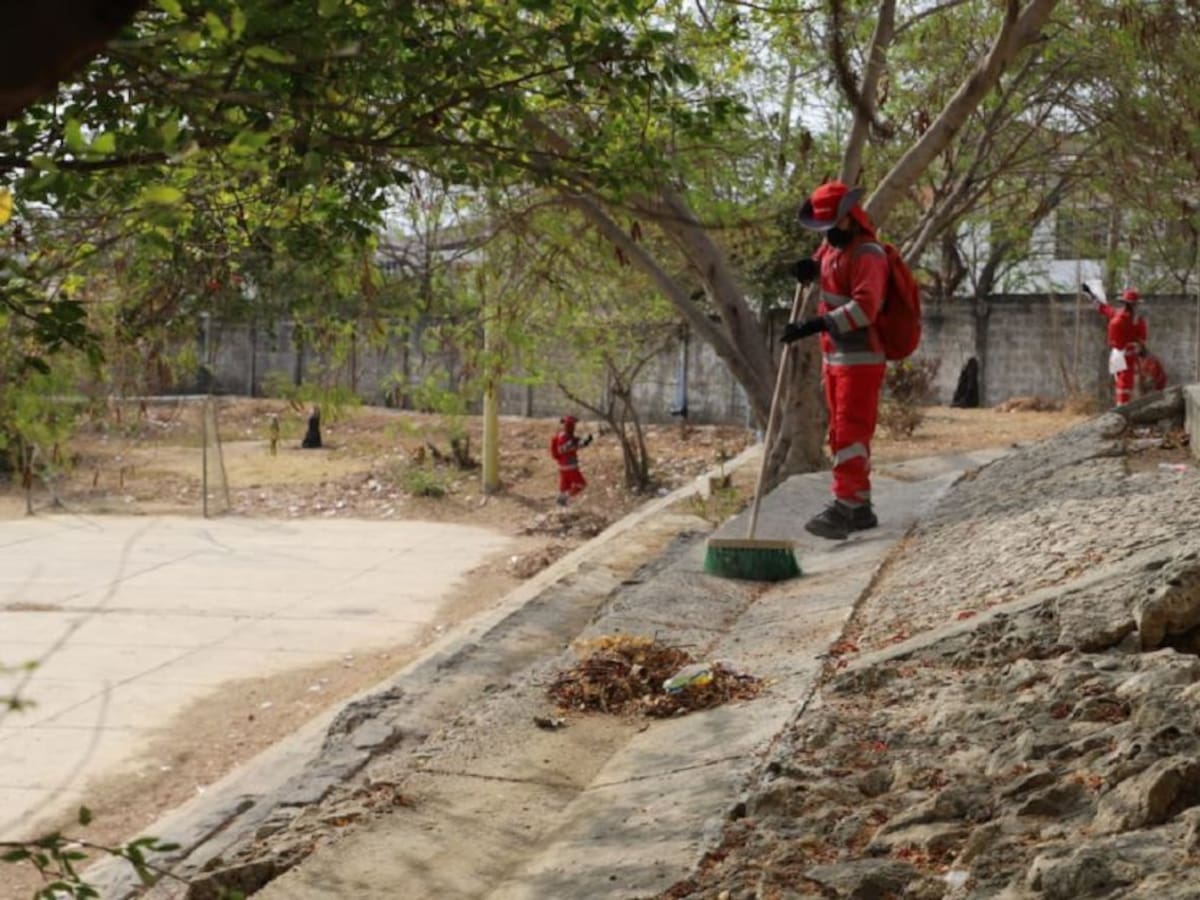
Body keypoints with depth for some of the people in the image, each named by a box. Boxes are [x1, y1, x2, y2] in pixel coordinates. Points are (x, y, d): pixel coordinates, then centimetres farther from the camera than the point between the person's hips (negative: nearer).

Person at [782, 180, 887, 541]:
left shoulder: (868, 254, -16)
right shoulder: (832, 245, 12)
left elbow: (864, 307, -28)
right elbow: (825, 263, 34)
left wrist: (817, 325, -37)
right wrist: (811, 268, 7)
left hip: (860, 359, -10)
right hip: (834, 357, 10)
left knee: (850, 432, -14)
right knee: (841, 433, 13)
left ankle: (843, 509, -19)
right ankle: (860, 507, 20)